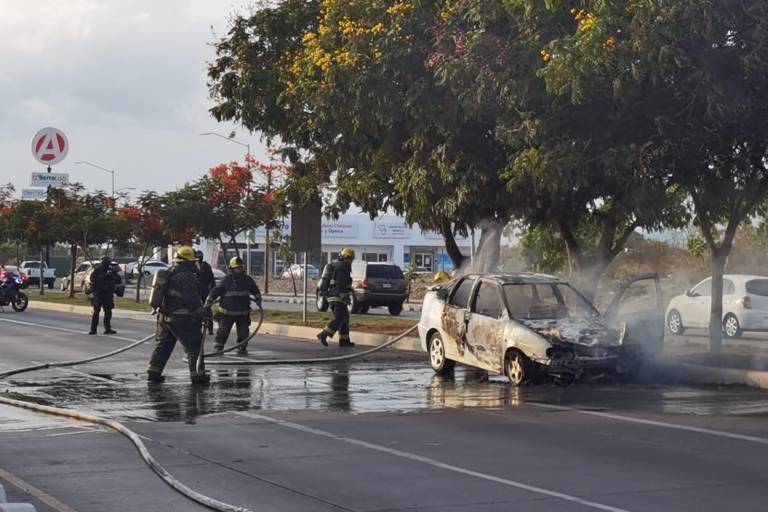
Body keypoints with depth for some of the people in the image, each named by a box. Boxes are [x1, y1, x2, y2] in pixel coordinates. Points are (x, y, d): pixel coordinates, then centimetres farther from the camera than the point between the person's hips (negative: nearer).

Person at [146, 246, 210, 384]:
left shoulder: (169, 274, 15)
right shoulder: (187, 277, -15)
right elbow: (192, 299, -20)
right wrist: (203, 312, -9)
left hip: (165, 316, 9)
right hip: (182, 319, -9)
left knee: (163, 345, 17)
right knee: (194, 346, -1)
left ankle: (153, 372, 16)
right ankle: (197, 374, 0)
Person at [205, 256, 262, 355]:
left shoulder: (247, 280, 2)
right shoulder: (226, 281, -7)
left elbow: (255, 291, 17)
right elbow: (214, 292, -5)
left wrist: (258, 302, 21)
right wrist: (207, 305, -6)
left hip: (243, 313, 2)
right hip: (227, 313, -2)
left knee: (243, 331, 2)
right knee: (223, 331, -2)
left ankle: (242, 348, 17)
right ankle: (218, 348, 10)